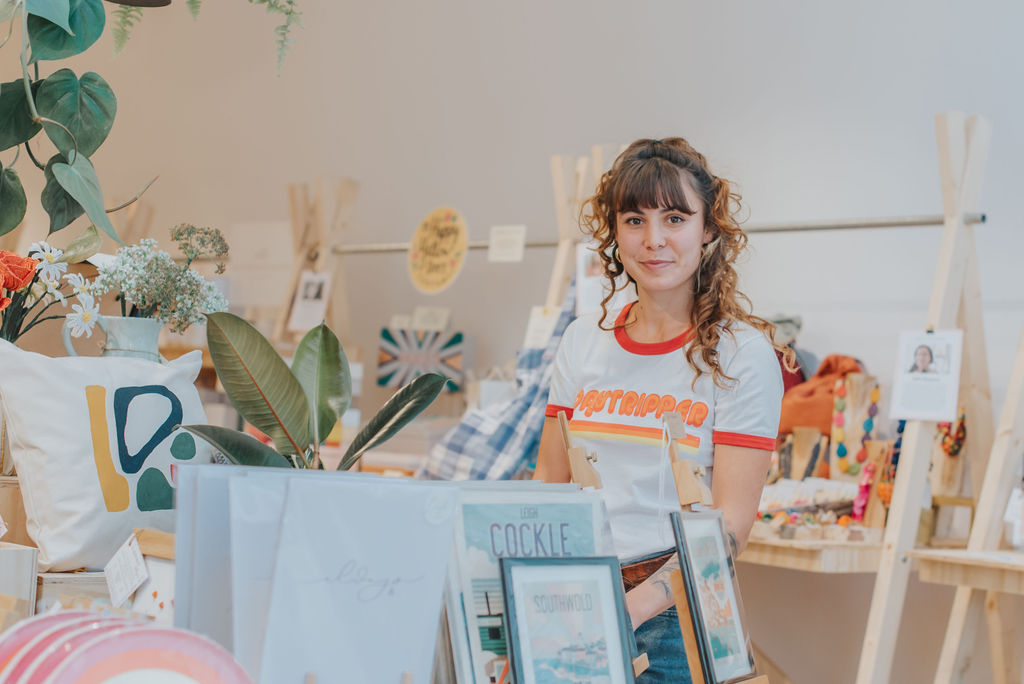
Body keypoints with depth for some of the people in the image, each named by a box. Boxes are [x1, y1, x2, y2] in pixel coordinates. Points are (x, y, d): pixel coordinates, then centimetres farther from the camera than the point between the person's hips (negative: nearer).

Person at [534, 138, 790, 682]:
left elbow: (732, 521, -10)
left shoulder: (742, 354, -5)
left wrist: (637, 606, -23)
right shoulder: (583, 340, 8)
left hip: (676, 614, -3)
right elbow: (548, 483, 12)